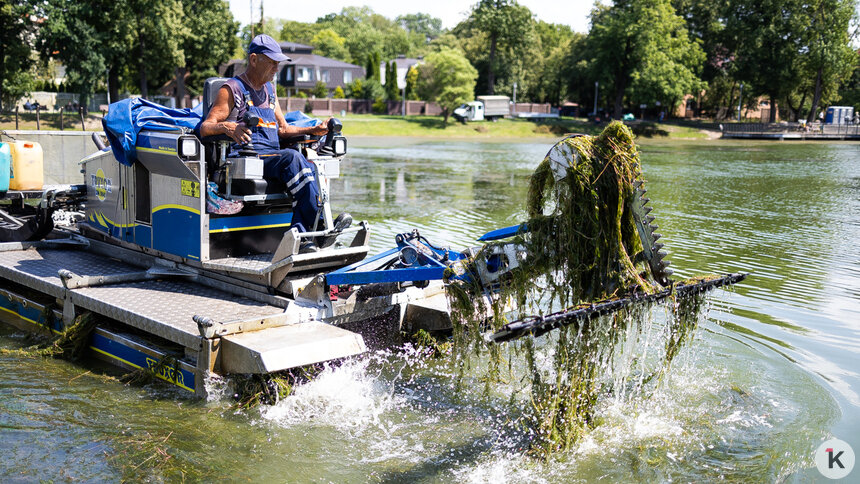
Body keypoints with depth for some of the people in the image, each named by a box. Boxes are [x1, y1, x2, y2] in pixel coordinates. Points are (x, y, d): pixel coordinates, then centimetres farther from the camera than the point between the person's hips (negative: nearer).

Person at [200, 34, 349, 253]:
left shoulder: (269, 90, 25)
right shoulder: (232, 89, 3)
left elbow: (283, 130, 27)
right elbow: (205, 128, -5)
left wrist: (314, 130, 11)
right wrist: (227, 127, -28)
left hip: (272, 157, 6)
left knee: (310, 168, -26)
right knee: (292, 158, -34)